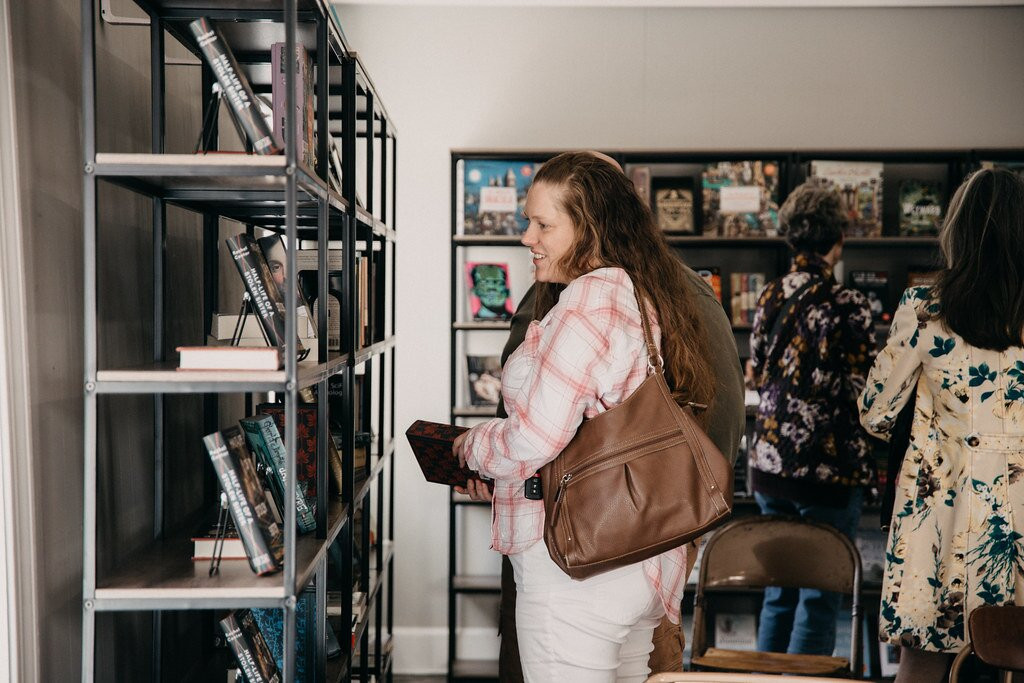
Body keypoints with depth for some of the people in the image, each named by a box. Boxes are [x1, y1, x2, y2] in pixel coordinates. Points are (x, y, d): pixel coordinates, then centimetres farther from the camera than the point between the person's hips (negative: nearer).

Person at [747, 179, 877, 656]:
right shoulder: (847, 306, -13)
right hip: (828, 470, -6)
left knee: (778, 589, 17)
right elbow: (862, 395, -12)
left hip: (769, 464, 6)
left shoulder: (769, 298, 3)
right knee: (819, 596, 5)